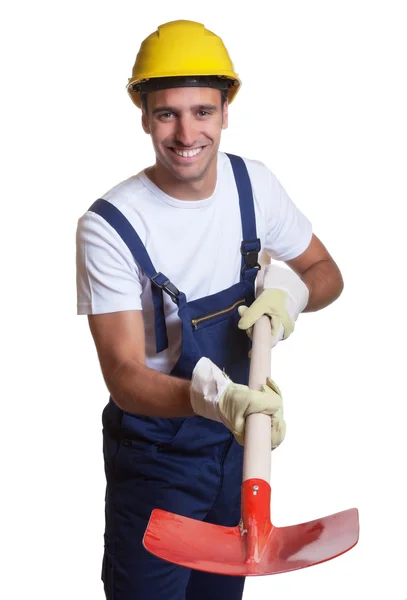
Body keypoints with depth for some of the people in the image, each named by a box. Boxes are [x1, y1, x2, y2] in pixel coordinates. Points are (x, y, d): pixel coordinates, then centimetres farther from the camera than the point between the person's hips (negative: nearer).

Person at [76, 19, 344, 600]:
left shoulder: (253, 183, -8)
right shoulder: (109, 226, -24)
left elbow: (326, 272, 4)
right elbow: (124, 375, -28)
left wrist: (291, 289, -20)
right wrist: (213, 397, -48)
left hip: (243, 440, 5)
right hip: (154, 452, -5)